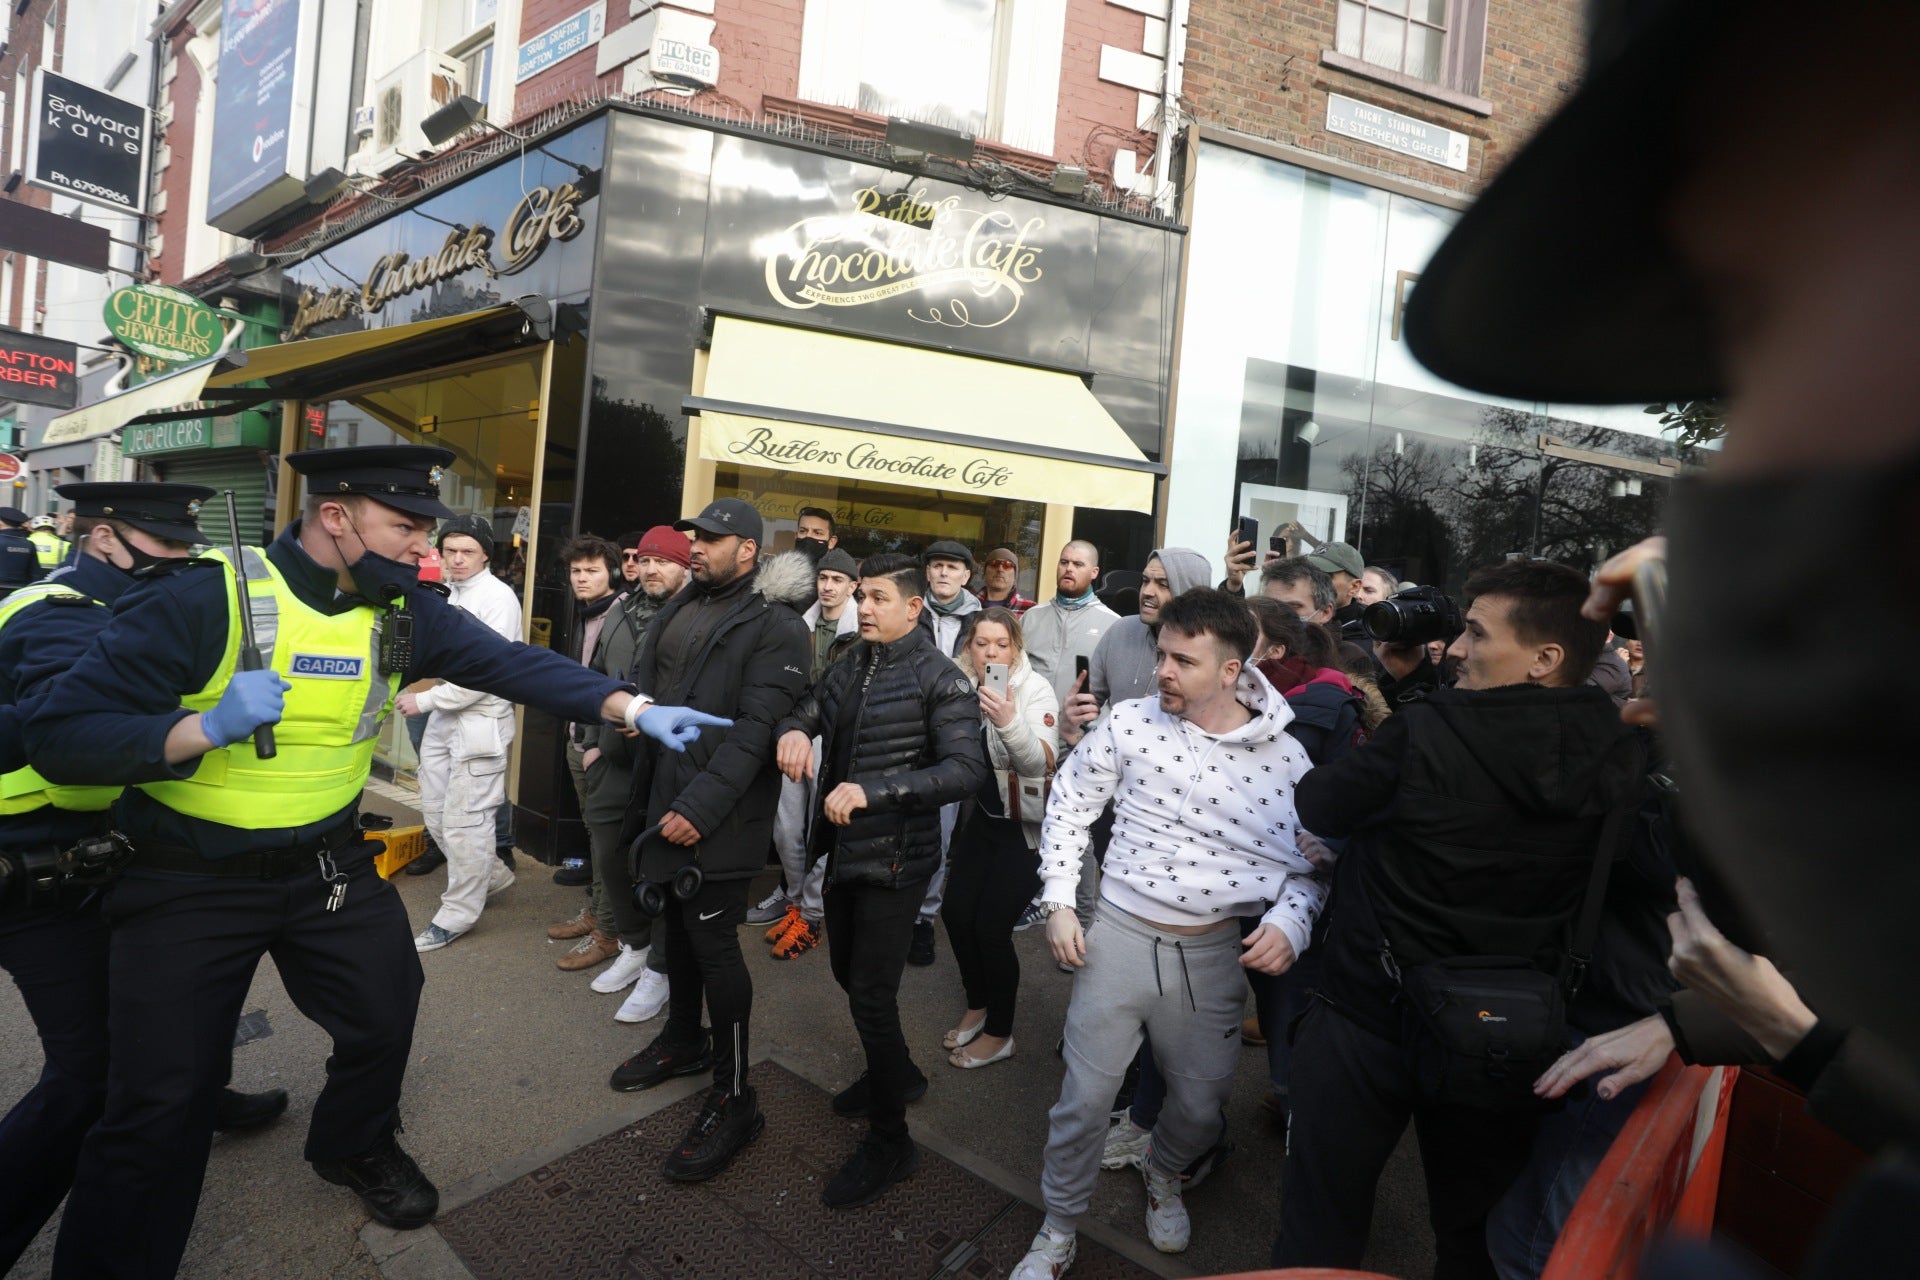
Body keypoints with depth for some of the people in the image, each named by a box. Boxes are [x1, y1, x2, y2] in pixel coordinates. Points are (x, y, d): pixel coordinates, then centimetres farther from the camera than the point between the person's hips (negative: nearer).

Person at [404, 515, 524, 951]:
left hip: (480, 722, -9)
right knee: (435, 812, 15)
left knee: (464, 821, -2)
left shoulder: (498, 597, -14)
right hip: (442, 719, 9)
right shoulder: (443, 592, 13)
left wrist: (424, 701, -16)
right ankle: (491, 875, 34)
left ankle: (458, 913, 11)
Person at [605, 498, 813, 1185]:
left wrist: (699, 807, -25)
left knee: (713, 941, -4)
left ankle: (734, 1099, 10)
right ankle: (683, 1039, 43)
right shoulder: (682, 607, 12)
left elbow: (754, 729, -21)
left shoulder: (774, 625, -14)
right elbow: (647, 685, 22)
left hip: (717, 816, -8)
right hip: (663, 802, 8)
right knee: (678, 923, 21)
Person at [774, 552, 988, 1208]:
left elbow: (966, 770, -24)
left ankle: (889, 1140, 17)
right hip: (844, 850, 8)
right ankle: (897, 1073, 48)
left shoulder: (938, 679, -14)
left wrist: (874, 791, -31)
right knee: (848, 973, 22)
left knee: (871, 997, -3)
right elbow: (805, 713, 6)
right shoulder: (850, 665, 6)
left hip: (896, 858, -7)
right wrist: (794, 731, -19)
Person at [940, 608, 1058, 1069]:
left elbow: (1043, 763, -33)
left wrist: (1009, 721, -47)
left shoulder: (1035, 689, -18)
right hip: (981, 818, 6)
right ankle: (978, 1006, 31)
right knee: (956, 912, 5)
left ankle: (999, 1033, 16)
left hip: (1025, 827, -5)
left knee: (991, 926, -6)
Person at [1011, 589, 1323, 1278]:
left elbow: (1307, 865, 3)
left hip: (1214, 954, 1)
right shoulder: (1130, 722, -8)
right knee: (1084, 1099, 6)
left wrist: (1288, 923, -15)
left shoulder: (1285, 758, -7)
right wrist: (1058, 902, -2)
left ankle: (1163, 1175, 52)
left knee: (1202, 1104, 16)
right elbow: (1068, 804, 3)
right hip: (1118, 935, -1)